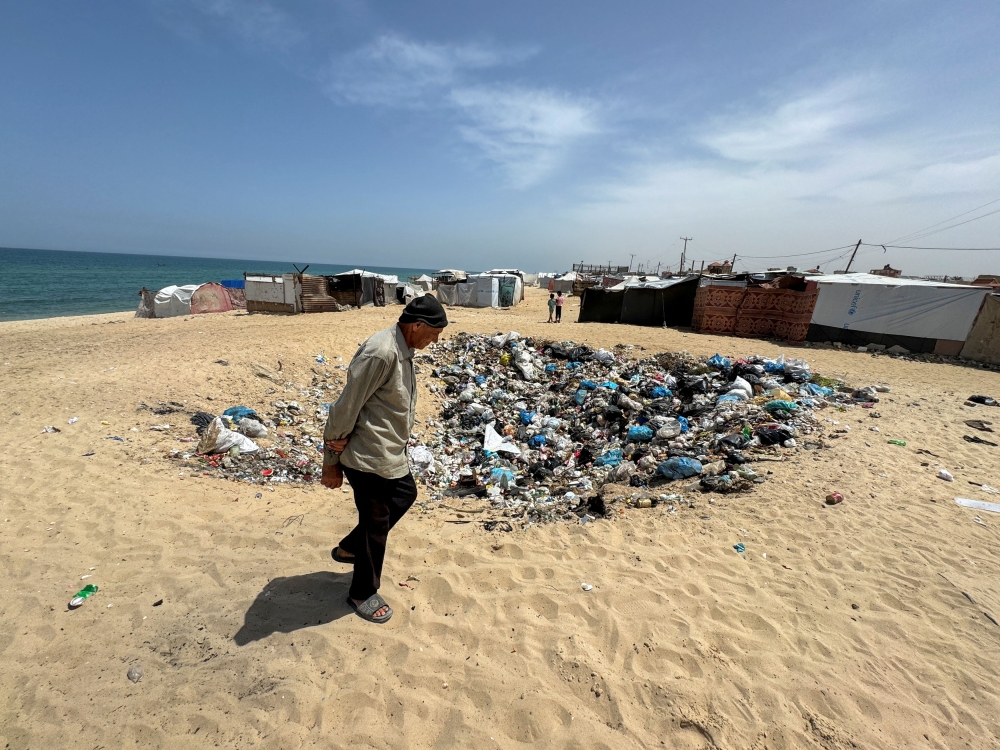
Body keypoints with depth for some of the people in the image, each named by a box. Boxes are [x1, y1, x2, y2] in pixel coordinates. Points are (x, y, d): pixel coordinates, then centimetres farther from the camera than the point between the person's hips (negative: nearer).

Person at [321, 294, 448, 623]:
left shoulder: (402, 349, 5)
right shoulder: (381, 353, -26)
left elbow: (396, 405, 5)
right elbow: (345, 408, -22)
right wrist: (331, 462, -14)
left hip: (389, 453, 10)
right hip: (369, 457, -10)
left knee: (405, 494, 25)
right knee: (376, 522, 8)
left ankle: (350, 548, 43)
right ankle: (362, 593, 33)